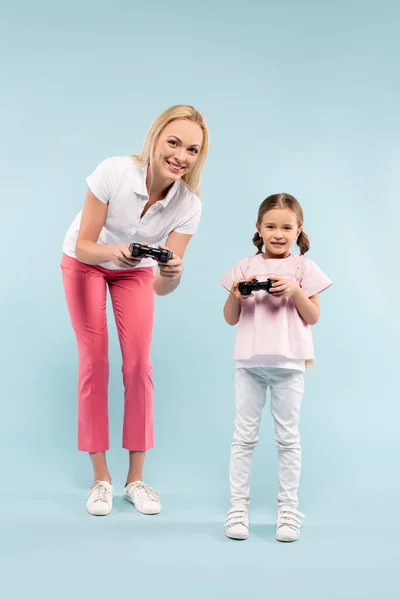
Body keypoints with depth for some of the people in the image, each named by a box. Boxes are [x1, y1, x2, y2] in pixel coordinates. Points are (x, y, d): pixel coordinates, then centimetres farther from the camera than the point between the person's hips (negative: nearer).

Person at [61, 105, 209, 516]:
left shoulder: (189, 205, -27)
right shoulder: (114, 171, -34)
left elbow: (163, 286, -27)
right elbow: (83, 246, -27)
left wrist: (173, 273, -49)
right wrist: (112, 251, -48)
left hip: (136, 270, 2)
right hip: (85, 262, -2)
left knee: (138, 364, -5)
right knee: (94, 361, -6)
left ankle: (136, 478, 6)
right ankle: (100, 477, 3)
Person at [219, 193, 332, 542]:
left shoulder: (303, 268, 2)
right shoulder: (245, 268, 6)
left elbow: (313, 317, -1)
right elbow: (230, 319, 7)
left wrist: (295, 291, -15)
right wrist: (236, 295, -12)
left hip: (289, 364, -1)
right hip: (250, 363, 1)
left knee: (288, 438, 6)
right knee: (244, 437, 6)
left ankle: (289, 509, 15)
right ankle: (238, 507, 13)